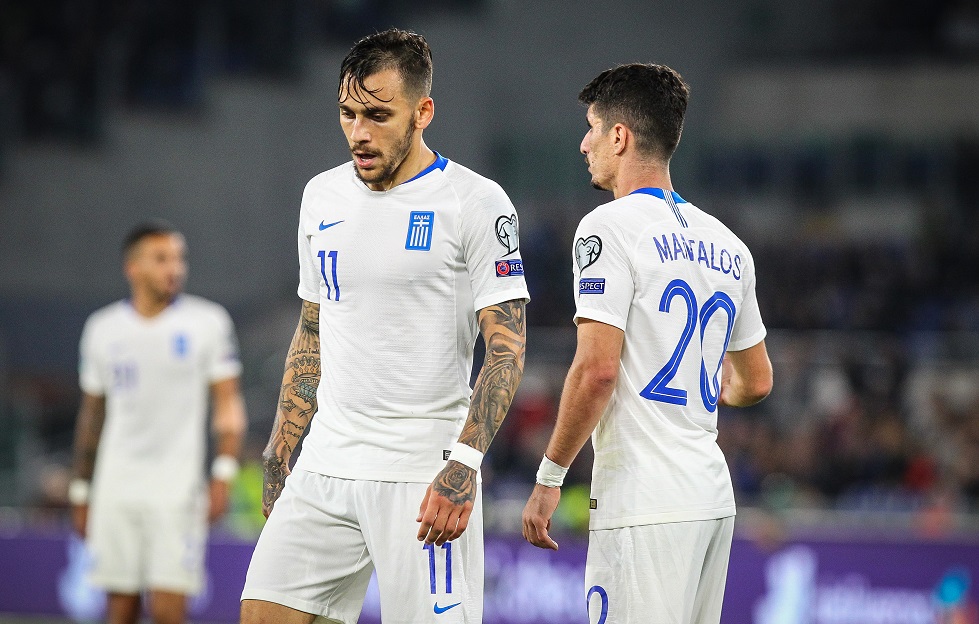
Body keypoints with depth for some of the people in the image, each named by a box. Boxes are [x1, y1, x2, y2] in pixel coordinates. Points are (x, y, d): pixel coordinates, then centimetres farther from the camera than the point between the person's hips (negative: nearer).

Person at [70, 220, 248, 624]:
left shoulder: (207, 322, 1)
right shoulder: (102, 328, 9)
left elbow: (228, 405, 0)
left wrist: (223, 474, -12)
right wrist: (80, 491, 16)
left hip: (177, 488, -3)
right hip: (116, 489, 3)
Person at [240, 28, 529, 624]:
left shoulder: (476, 203, -7)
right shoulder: (322, 196, 12)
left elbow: (507, 351, -10)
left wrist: (464, 464, -21)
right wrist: (279, 455, 16)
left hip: (422, 475, -6)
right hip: (325, 464, 6)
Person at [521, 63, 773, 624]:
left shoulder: (610, 228, -8)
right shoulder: (727, 246, 15)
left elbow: (597, 370, -16)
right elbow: (757, 382, 23)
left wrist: (549, 477, -10)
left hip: (644, 504, -8)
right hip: (714, 498, 8)